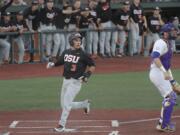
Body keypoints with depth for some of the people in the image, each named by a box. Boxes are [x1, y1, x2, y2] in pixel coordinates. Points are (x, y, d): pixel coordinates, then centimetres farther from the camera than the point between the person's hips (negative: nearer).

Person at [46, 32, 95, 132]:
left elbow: (92, 66, -3)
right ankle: (85, 104, 33)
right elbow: (60, 62, 19)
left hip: (75, 82, -6)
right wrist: (52, 64, 0)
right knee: (64, 105, 13)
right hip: (66, 81, 6)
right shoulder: (66, 52, 6)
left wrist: (87, 74, -17)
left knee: (66, 103, -11)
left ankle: (62, 125, -1)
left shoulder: (83, 55, -9)